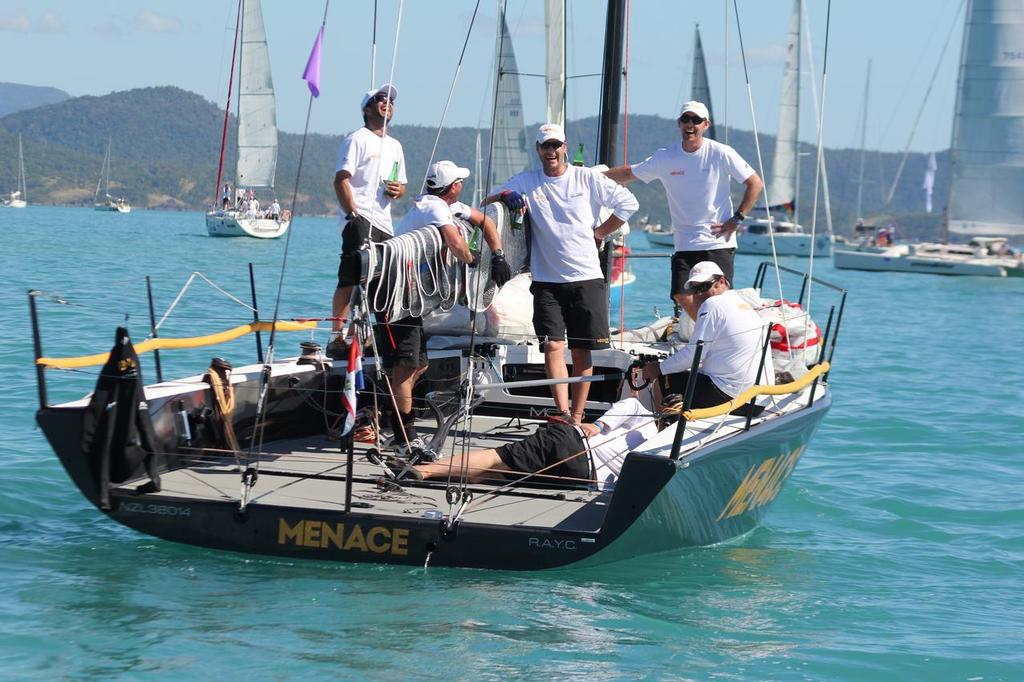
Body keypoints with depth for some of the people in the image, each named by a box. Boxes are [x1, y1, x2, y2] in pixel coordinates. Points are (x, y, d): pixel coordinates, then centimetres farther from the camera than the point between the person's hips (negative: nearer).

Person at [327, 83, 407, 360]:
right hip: (359, 220, -8)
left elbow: (402, 184, 29)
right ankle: (336, 337, -15)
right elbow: (341, 180, -10)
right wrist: (352, 214, -18)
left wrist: (398, 190, 5)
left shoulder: (395, 146, 22)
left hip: (384, 223, 8)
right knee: (350, 280, -14)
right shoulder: (357, 139, -2)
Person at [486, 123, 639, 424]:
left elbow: (628, 203, 8)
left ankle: (577, 417, 9)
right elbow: (486, 204, 5)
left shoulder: (587, 178, 4)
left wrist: (598, 233, 3)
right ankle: (563, 414, -21)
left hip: (586, 278, 0)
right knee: (552, 346, -15)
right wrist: (504, 195, -17)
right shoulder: (525, 182, 7)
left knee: (582, 351, 2)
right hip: (547, 281, 0)